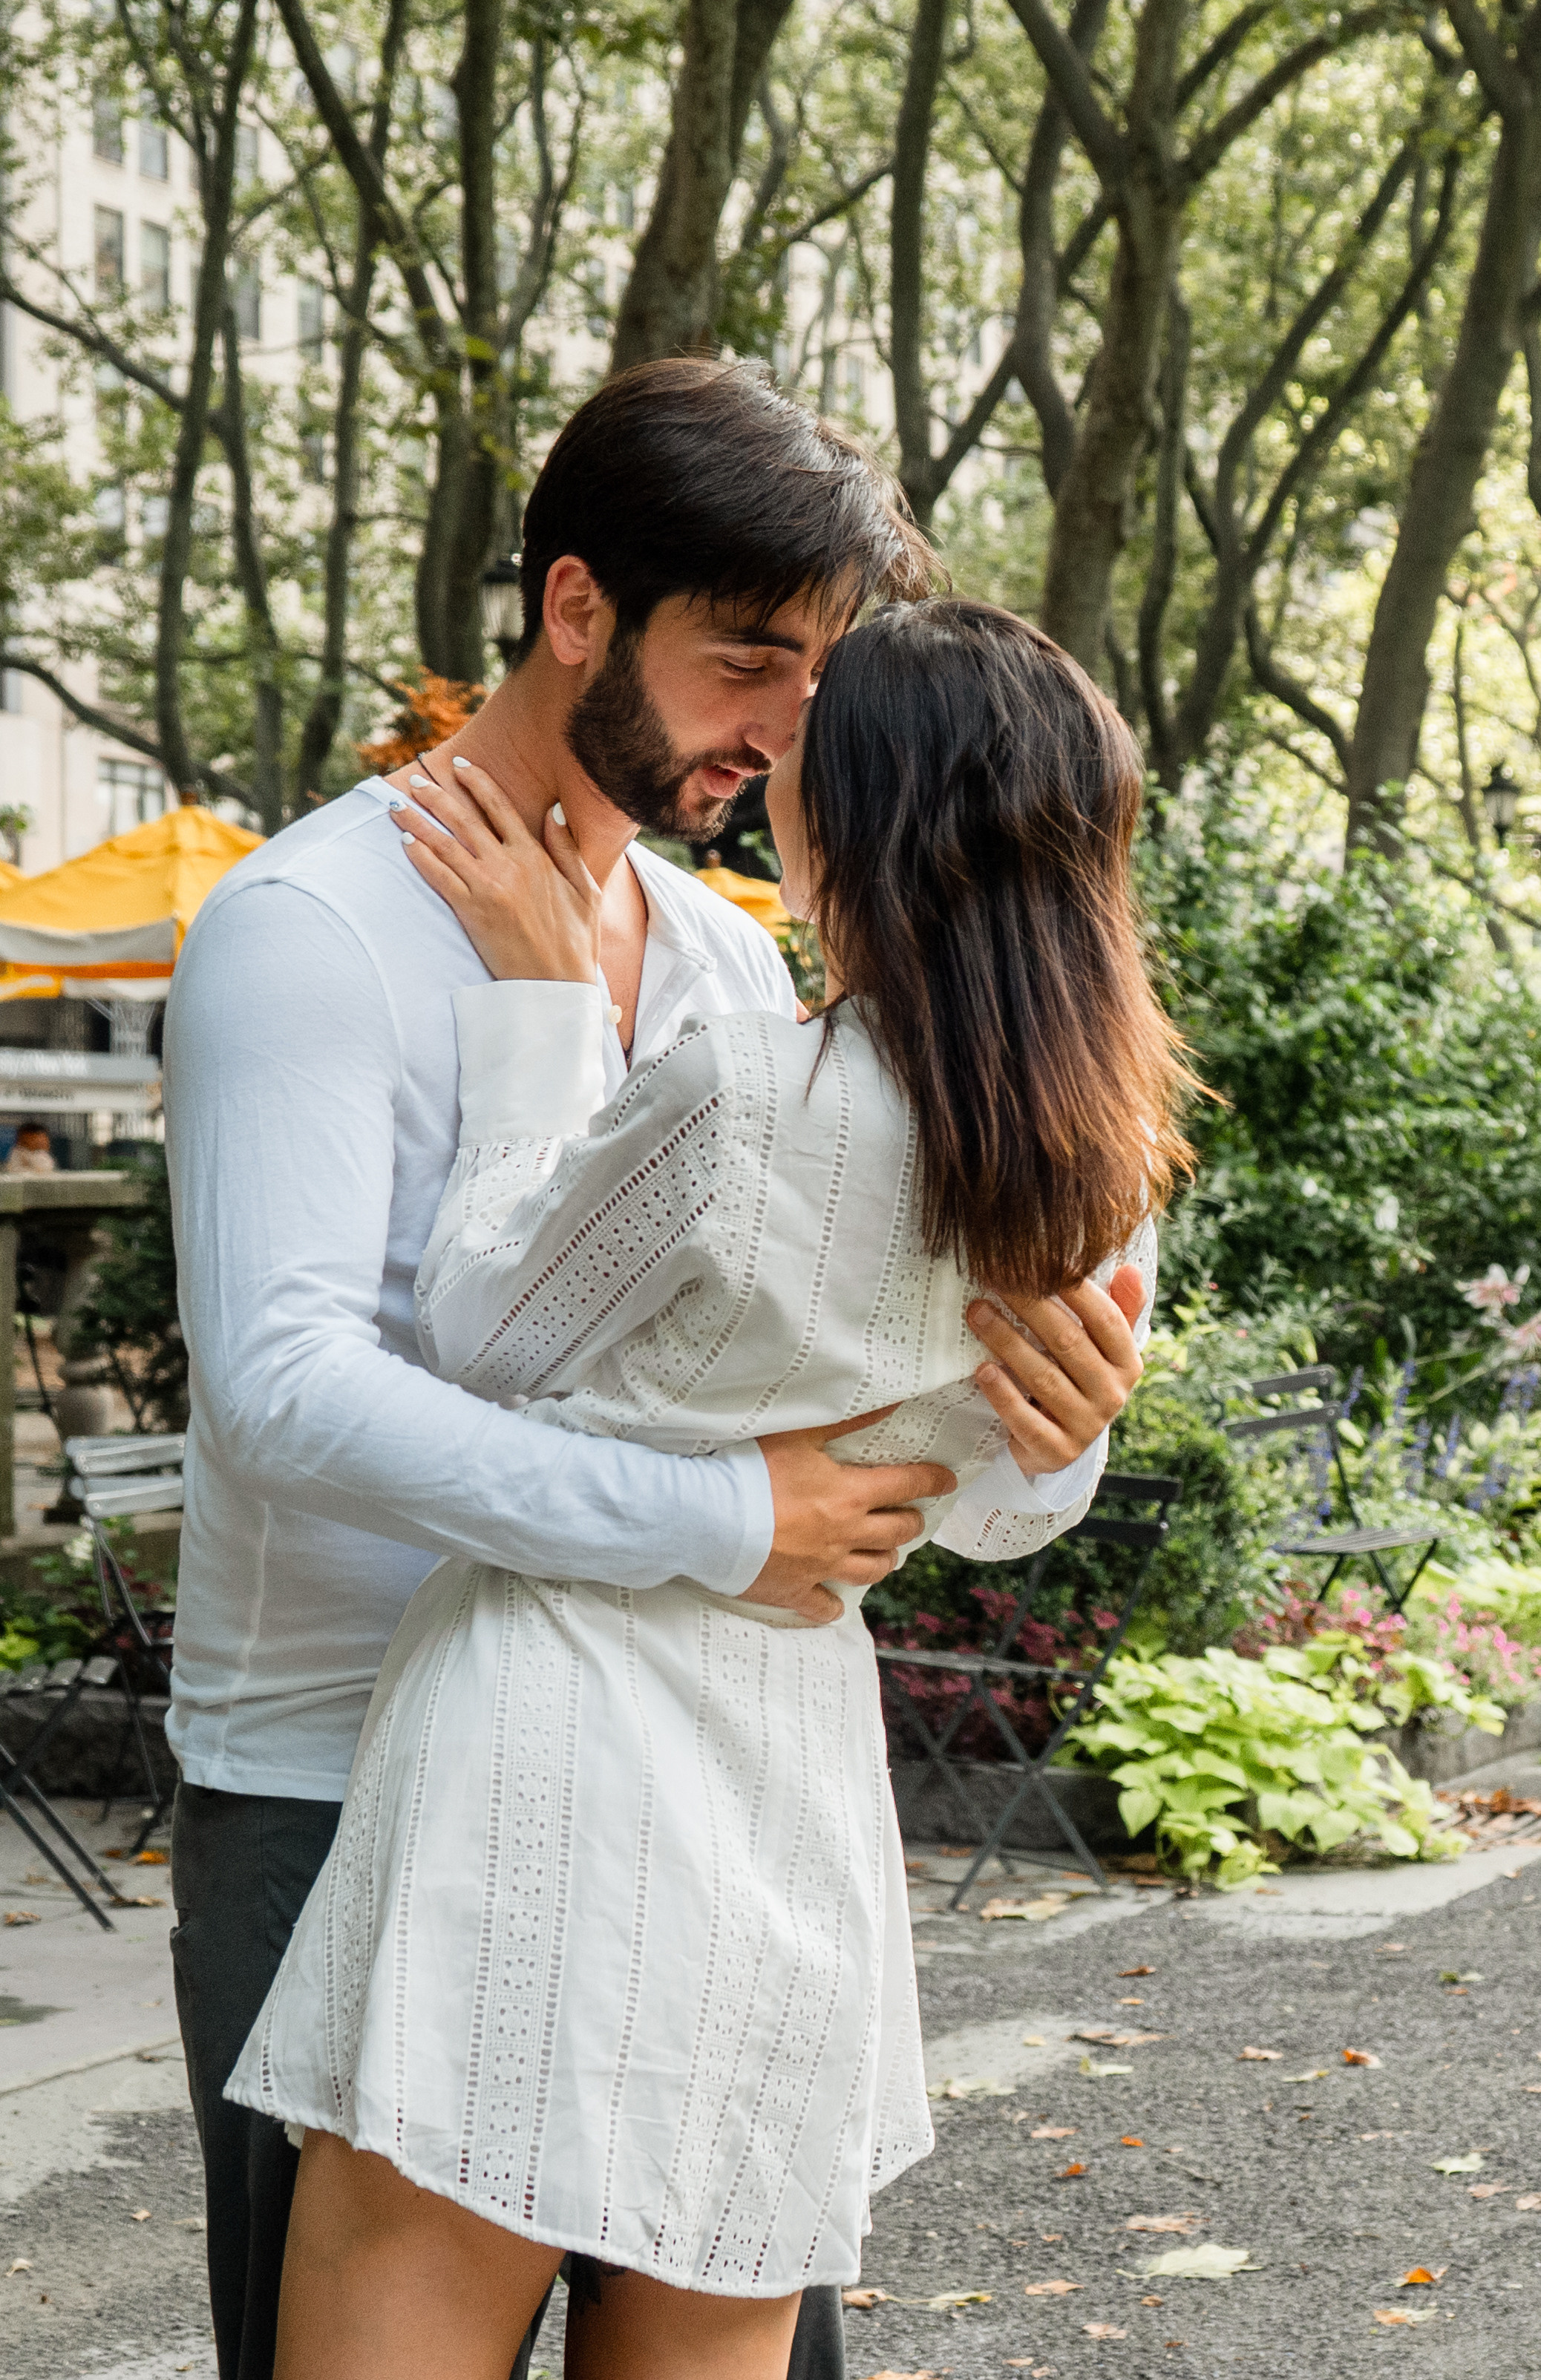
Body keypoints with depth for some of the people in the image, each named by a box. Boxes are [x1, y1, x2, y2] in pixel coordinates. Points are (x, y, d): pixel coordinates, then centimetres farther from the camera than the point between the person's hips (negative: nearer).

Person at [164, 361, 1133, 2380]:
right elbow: (287, 1383, -25)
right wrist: (717, 1523, -27)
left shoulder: (731, 957, 10)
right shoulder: (307, 927, -12)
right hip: (337, 1796, -6)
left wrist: (1022, 1391, -15)